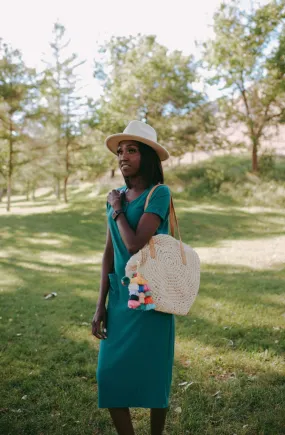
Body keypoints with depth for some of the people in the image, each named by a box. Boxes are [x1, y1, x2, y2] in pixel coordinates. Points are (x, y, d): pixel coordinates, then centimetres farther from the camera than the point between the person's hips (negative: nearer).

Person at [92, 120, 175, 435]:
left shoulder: (159, 193, -12)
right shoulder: (118, 196, 6)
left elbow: (135, 245, -23)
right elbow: (109, 253, 7)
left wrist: (117, 209, -8)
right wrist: (100, 304, 4)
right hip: (119, 295, 6)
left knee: (152, 374, 7)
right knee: (110, 373, 6)